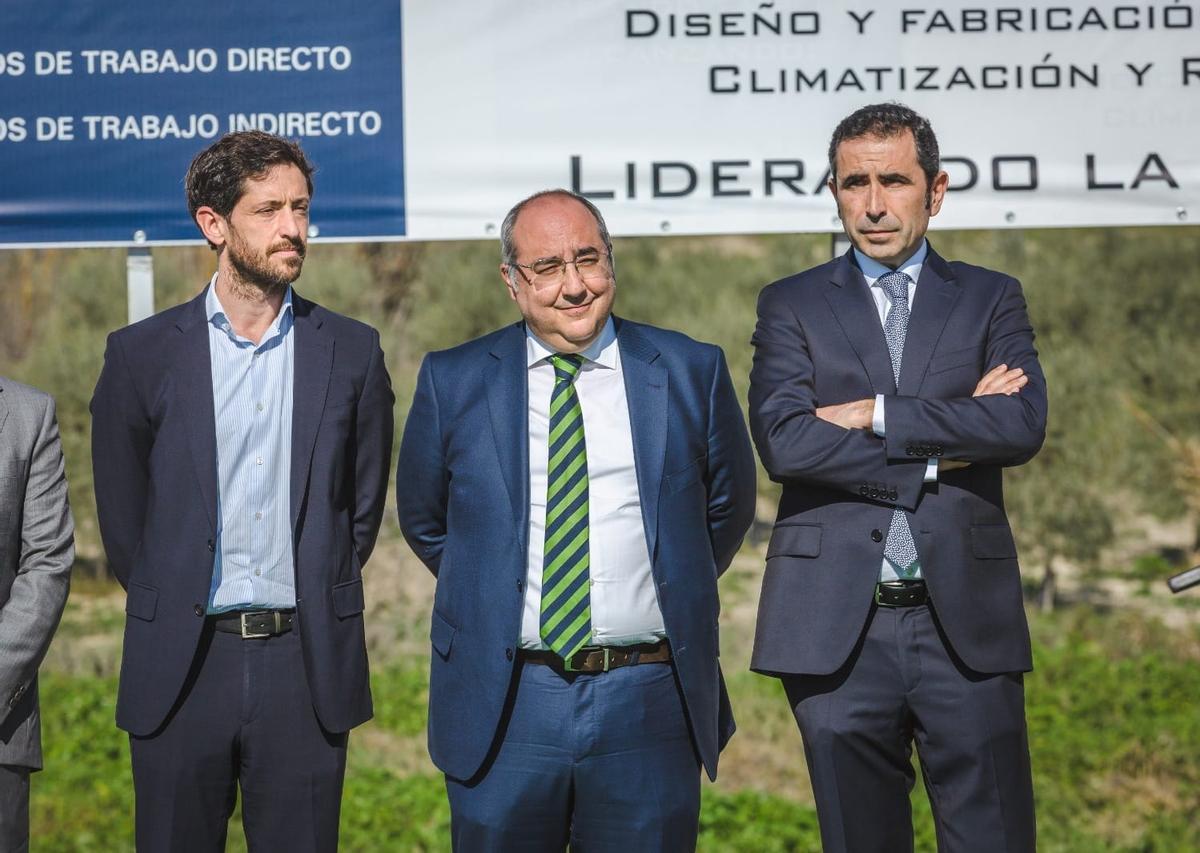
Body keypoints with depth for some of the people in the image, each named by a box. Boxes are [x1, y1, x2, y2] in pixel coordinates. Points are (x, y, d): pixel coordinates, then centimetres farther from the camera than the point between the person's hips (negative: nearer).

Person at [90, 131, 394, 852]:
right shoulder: (143, 353, 2)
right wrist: (176, 607, 11)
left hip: (306, 664, 1)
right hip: (180, 666, 0)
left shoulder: (352, 352, 5)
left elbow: (363, 504, 12)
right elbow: (122, 514, 9)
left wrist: (320, 601, 10)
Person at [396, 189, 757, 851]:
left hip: (651, 705, 0)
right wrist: (491, 599, 10)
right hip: (503, 708, 0)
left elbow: (727, 507, 16)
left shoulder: (691, 372, 3)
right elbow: (424, 521, 16)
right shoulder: (453, 382, 3)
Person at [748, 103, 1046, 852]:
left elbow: (1023, 425, -7)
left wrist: (878, 414, -10)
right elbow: (783, 441, -9)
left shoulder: (991, 300, 11)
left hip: (965, 623, 0)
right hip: (839, 626, 0)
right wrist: (942, 448, -9)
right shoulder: (791, 306, 8)